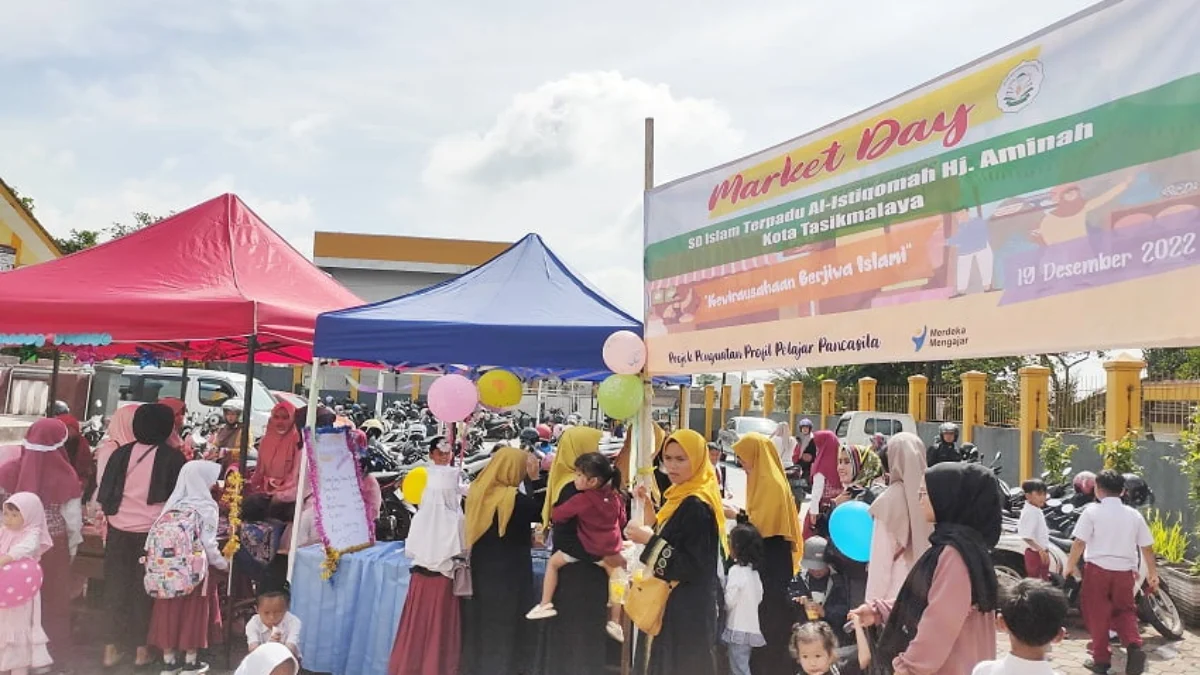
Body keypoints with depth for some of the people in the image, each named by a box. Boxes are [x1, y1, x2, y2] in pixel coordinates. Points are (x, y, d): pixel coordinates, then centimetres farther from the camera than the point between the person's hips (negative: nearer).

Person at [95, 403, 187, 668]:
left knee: (116, 586, 14)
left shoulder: (121, 452, -2)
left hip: (119, 529, 2)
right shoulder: (172, 457, -9)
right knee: (144, 588, 11)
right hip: (152, 530, -2)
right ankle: (142, 648, 17)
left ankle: (112, 647, 19)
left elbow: (104, 493, 1)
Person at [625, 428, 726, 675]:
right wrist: (648, 506, 4)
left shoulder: (696, 507, -20)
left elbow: (693, 567, -24)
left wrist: (649, 541, -26)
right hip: (675, 604, 10)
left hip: (688, 611, -10)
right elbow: (666, 540, 11)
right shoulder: (680, 498, 9)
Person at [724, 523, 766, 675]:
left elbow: (728, 601, -17)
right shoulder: (753, 570, 8)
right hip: (751, 627, 8)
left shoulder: (736, 570, -16)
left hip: (738, 629, -8)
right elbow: (759, 597, 14)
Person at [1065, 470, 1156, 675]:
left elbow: (1079, 542, -11)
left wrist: (1071, 565, 1)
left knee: (1097, 614, 7)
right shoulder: (1134, 515, 6)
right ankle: (1134, 646, -6)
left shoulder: (1092, 512, -6)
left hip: (1098, 569, -3)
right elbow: (1147, 547, 9)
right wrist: (1152, 573, 20)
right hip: (1124, 571, 4)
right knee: (1124, 611, 18)